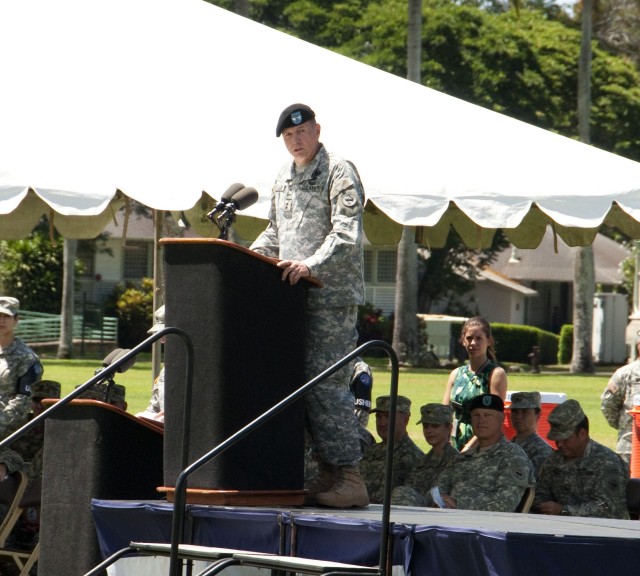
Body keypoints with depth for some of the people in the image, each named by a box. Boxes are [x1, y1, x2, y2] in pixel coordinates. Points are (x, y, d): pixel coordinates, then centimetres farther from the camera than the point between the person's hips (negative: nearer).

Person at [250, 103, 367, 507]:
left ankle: (351, 478, -11)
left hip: (332, 296, -8)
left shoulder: (339, 173, -6)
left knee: (326, 383, -13)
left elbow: (347, 234, -17)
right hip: (293, 296, 8)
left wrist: (311, 265, -28)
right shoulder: (284, 179, 19)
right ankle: (328, 473, 12)